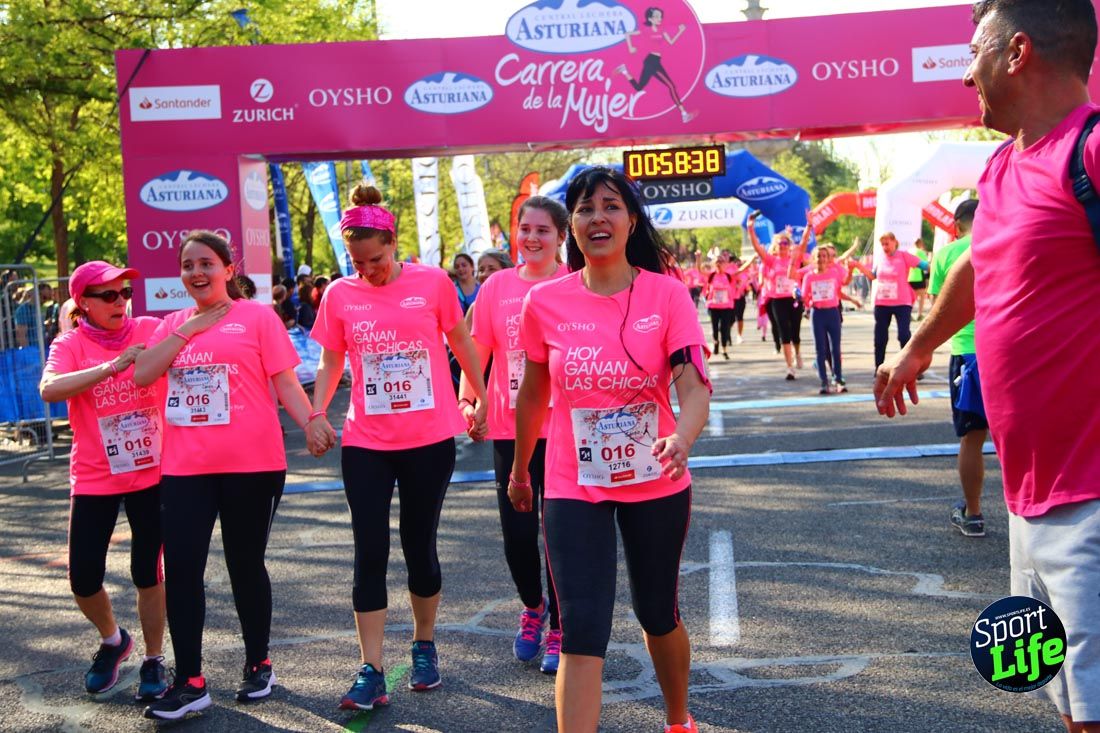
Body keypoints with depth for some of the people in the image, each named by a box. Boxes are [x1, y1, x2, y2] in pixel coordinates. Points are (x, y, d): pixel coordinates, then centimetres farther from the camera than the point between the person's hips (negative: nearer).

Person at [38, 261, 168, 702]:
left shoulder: (152, 331, -1)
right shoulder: (70, 344, -6)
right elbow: (49, 389, -25)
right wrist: (110, 367, -32)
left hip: (152, 472, 0)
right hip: (94, 479, 0)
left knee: (148, 573, 5)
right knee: (84, 578, 2)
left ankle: (153, 660, 24)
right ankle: (112, 640, 33)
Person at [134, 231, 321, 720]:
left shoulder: (256, 316, 0)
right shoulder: (174, 324, 13)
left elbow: (284, 382, -4)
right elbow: (142, 374, -2)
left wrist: (311, 423, -18)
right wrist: (189, 329, -5)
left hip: (251, 464, -4)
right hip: (185, 467, 4)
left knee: (245, 565, 9)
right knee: (180, 569, 0)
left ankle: (258, 665, 27)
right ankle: (189, 682, 10)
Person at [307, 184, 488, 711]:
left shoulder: (433, 283, -4)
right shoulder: (340, 295, 0)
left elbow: (460, 342, 8)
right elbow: (330, 362, 8)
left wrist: (481, 398, 12)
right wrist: (316, 412, -5)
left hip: (430, 439, -1)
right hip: (366, 444, 1)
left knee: (420, 547, 10)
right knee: (370, 554, 0)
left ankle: (425, 648, 30)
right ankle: (371, 672, 6)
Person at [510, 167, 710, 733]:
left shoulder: (667, 293, -10)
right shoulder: (545, 302, -5)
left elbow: (694, 388, -18)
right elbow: (533, 395, 8)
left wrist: (682, 438, -39)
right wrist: (519, 470, 18)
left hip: (656, 485, 1)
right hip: (574, 489, 0)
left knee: (658, 614, 19)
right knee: (582, 636, -7)